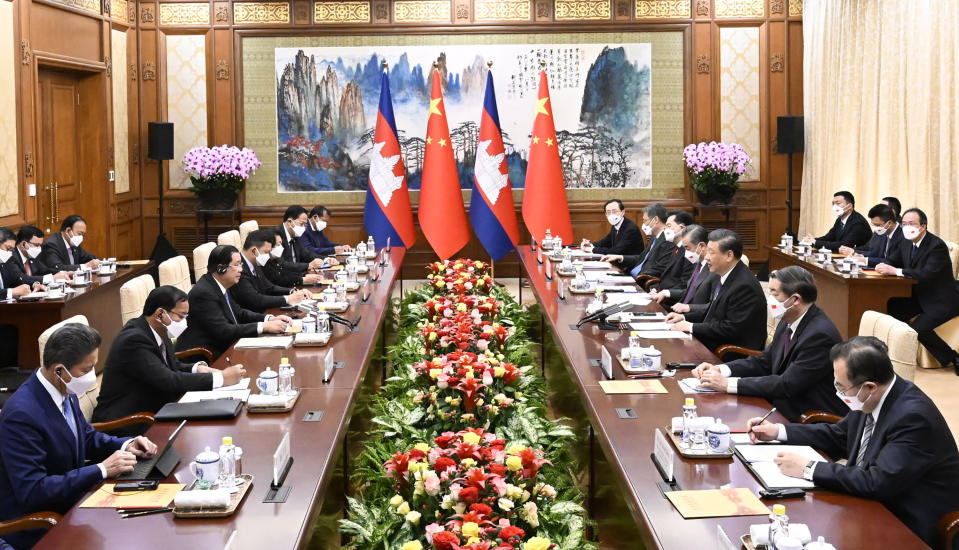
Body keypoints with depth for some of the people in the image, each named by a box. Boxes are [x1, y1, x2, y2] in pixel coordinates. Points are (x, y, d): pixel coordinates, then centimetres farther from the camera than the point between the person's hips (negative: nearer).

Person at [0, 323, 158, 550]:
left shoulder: (65, 392, 0)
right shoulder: (21, 415, -25)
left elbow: (86, 436, 18)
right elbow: (32, 491, -27)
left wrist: (126, 445, -2)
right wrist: (101, 470, -26)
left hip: (70, 502, 8)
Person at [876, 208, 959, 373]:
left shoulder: (937, 246, -22)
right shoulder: (906, 242, 2)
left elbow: (927, 274, -33)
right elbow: (892, 260, 11)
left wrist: (895, 271, -34)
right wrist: (884, 266, -15)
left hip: (942, 300, -8)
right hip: (920, 296, 8)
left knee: (918, 327, -25)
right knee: (891, 308, -9)